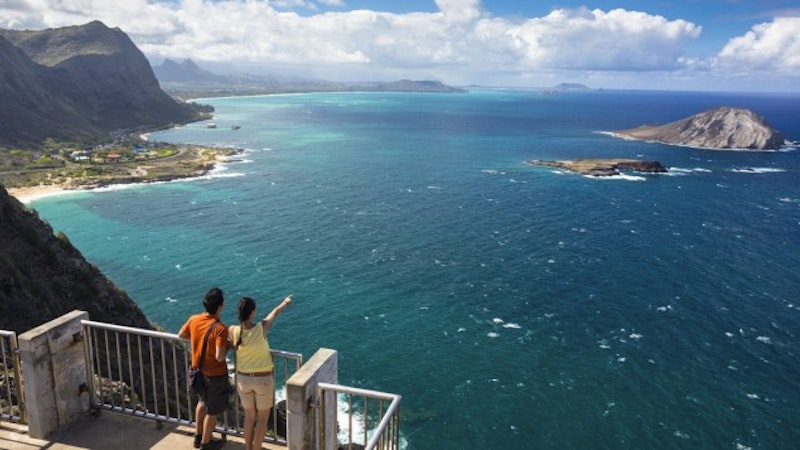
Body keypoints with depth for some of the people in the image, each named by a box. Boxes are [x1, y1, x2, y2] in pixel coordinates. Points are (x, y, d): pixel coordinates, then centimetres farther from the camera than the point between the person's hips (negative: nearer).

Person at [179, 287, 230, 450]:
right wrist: (227, 346, -14)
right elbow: (219, 357, -32)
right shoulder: (220, 328, -30)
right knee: (213, 411, 14)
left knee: (202, 403, 29)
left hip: (198, 371, 7)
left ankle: (198, 437, 43)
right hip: (215, 375, -7)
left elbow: (181, 335, 8)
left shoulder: (193, 319, -10)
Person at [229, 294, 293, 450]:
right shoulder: (262, 327, -20)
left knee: (249, 417, 21)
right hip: (263, 380, -3)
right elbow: (274, 313, 2)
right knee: (262, 419, 15)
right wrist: (285, 303, 21)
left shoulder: (233, 330, -16)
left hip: (243, 379, 3)